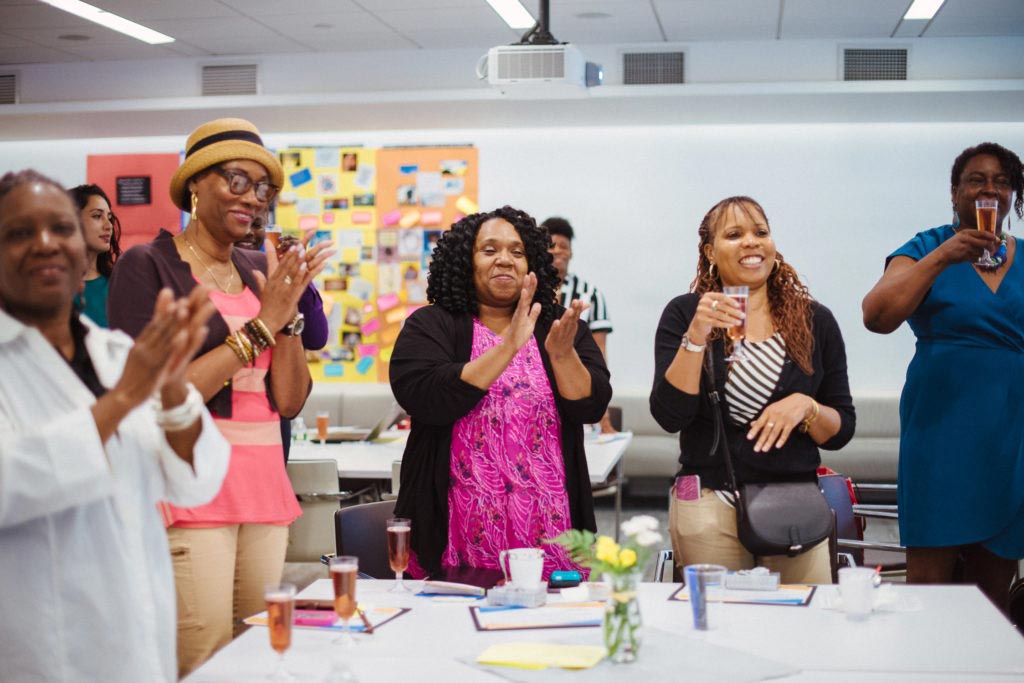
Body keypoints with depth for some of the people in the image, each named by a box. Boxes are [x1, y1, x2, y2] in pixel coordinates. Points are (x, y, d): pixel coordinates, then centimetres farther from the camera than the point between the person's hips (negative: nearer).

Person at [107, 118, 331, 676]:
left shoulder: (259, 272, 13)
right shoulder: (147, 265, -4)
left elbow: (291, 401, 10)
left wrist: (289, 311, -4)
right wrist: (260, 326, -13)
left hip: (263, 484, 6)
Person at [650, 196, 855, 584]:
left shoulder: (815, 320, 6)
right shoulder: (684, 314, 2)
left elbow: (841, 431, 8)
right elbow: (669, 416, -9)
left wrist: (806, 407, -12)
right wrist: (696, 337, -18)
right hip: (709, 506, -1)